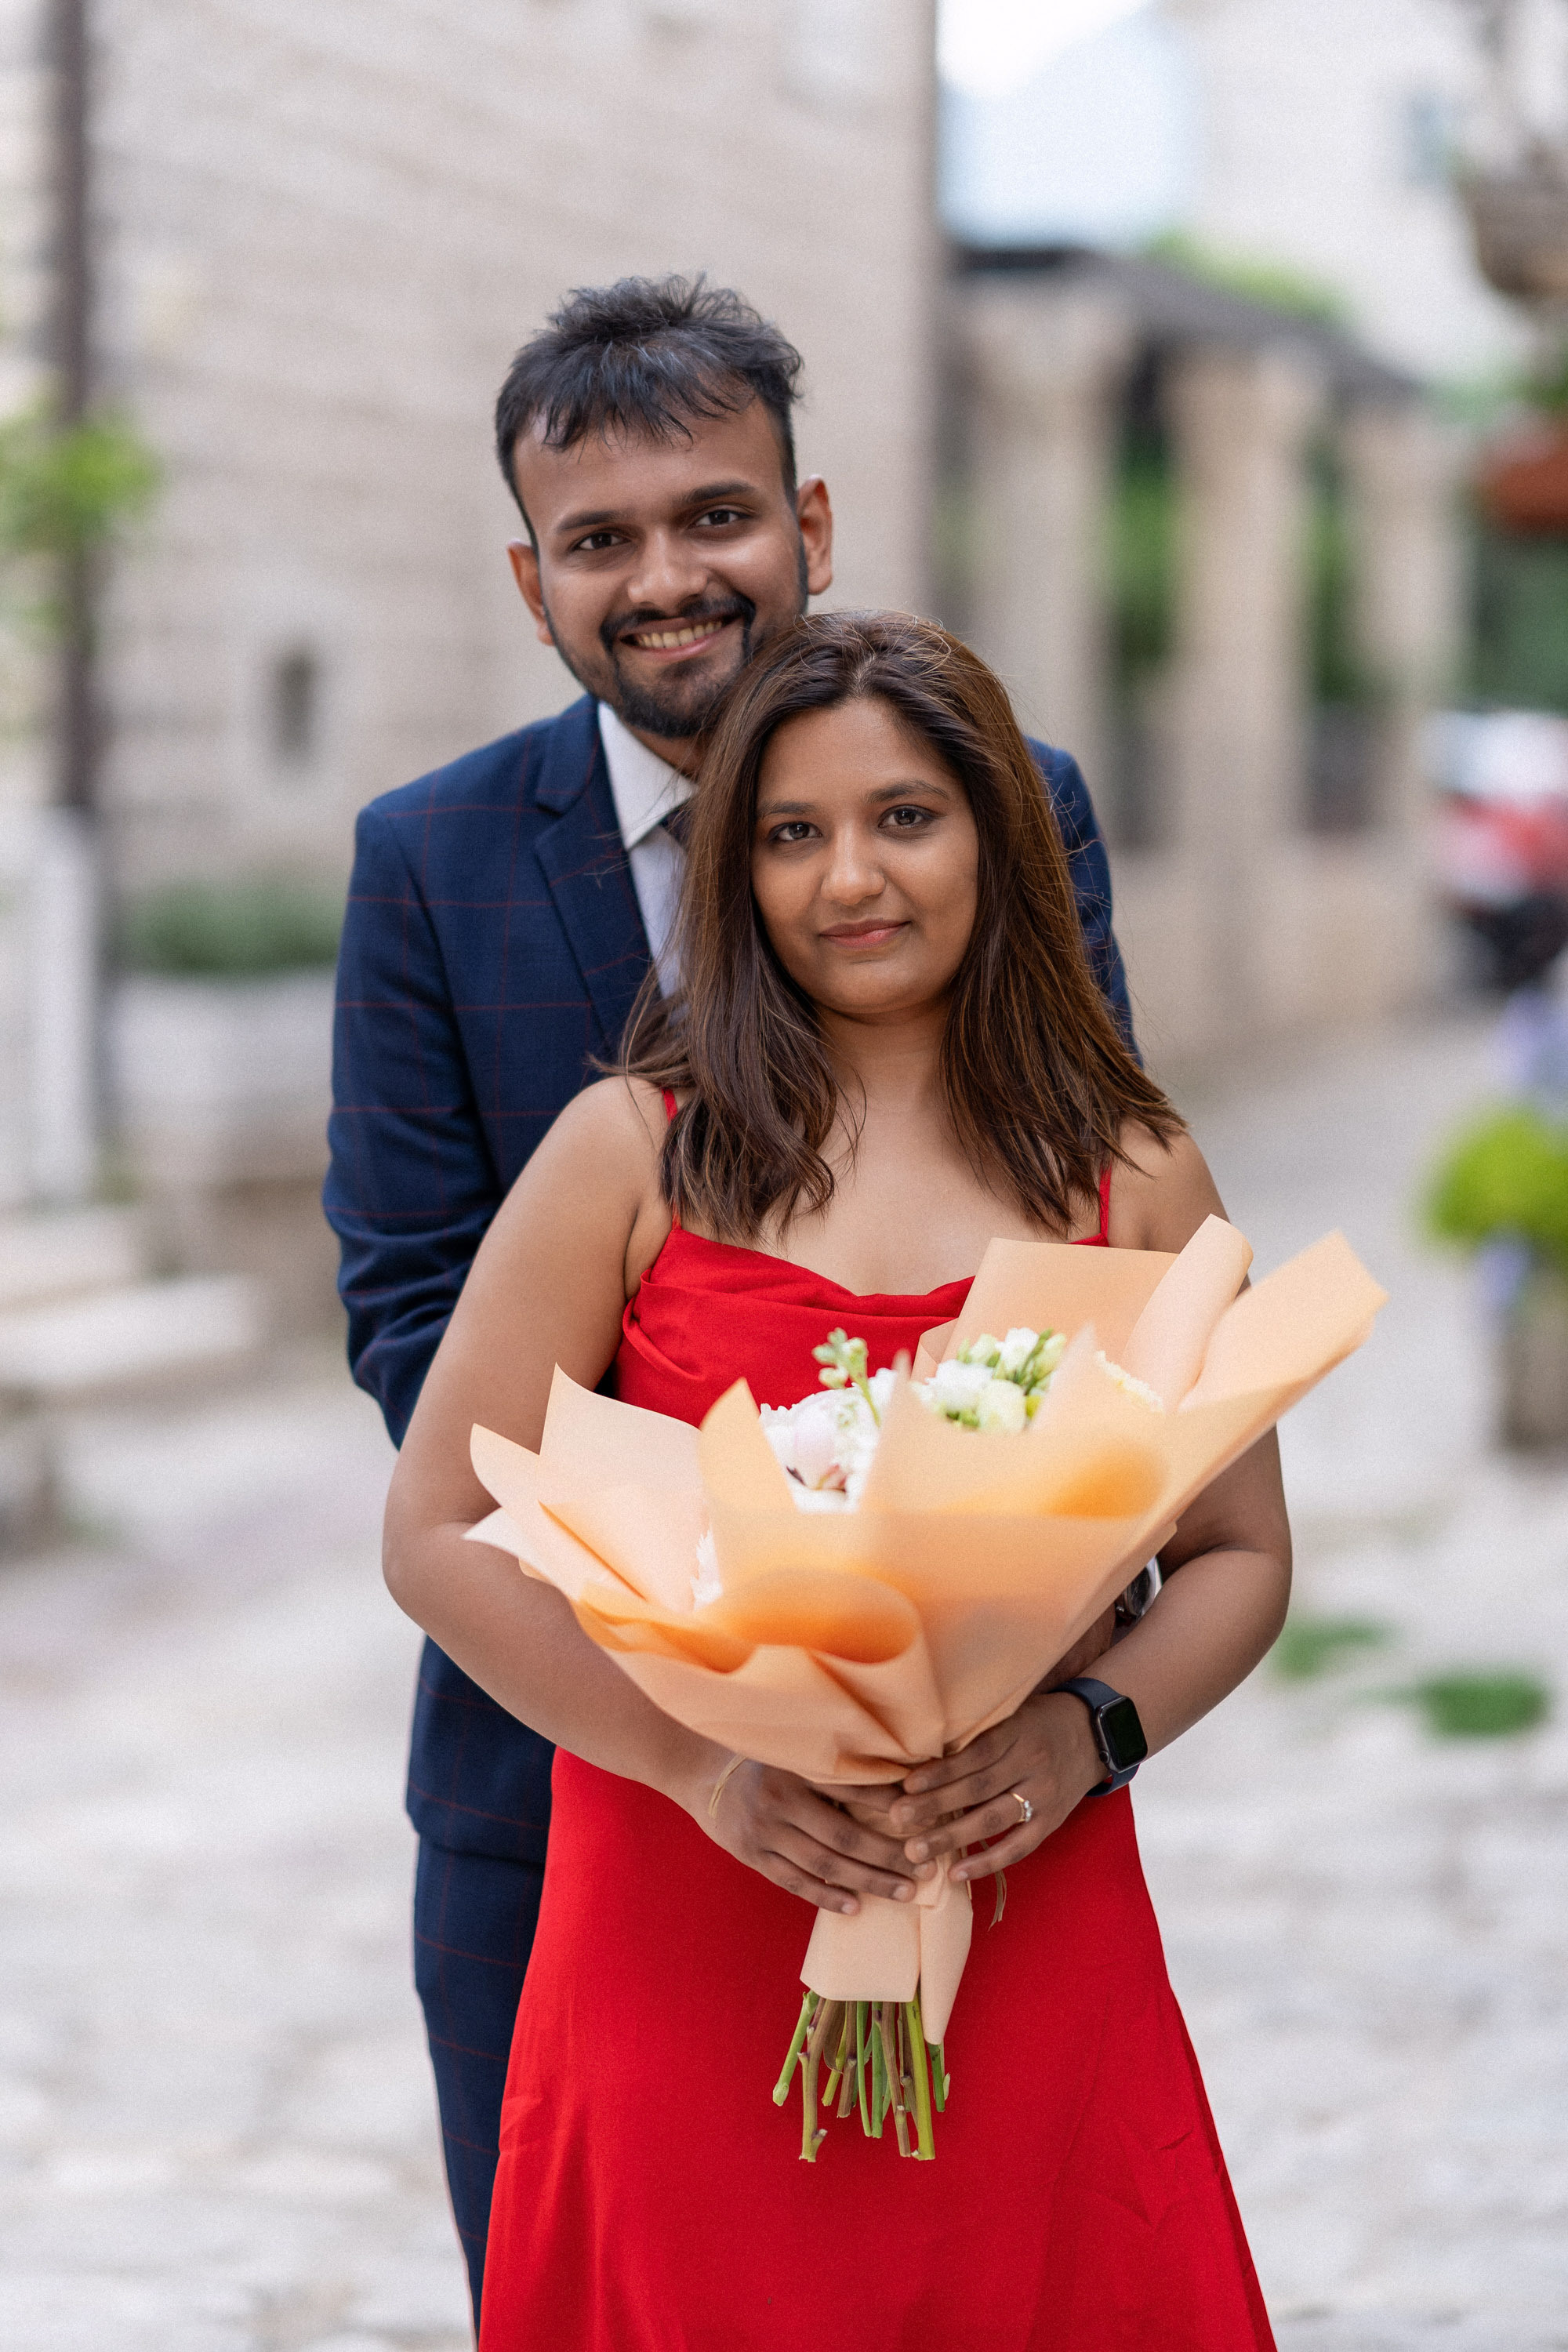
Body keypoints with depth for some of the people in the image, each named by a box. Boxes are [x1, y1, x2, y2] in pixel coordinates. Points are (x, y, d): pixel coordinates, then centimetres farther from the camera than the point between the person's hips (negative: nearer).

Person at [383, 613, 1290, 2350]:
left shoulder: (1130, 1177, 6)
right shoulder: (634, 1151, 1)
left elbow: (1239, 1555, 11)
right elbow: (438, 1535, -2)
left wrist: (1083, 1733, -9)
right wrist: (705, 1762, -14)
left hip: (1027, 1928, 1)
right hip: (685, 1931, -1)